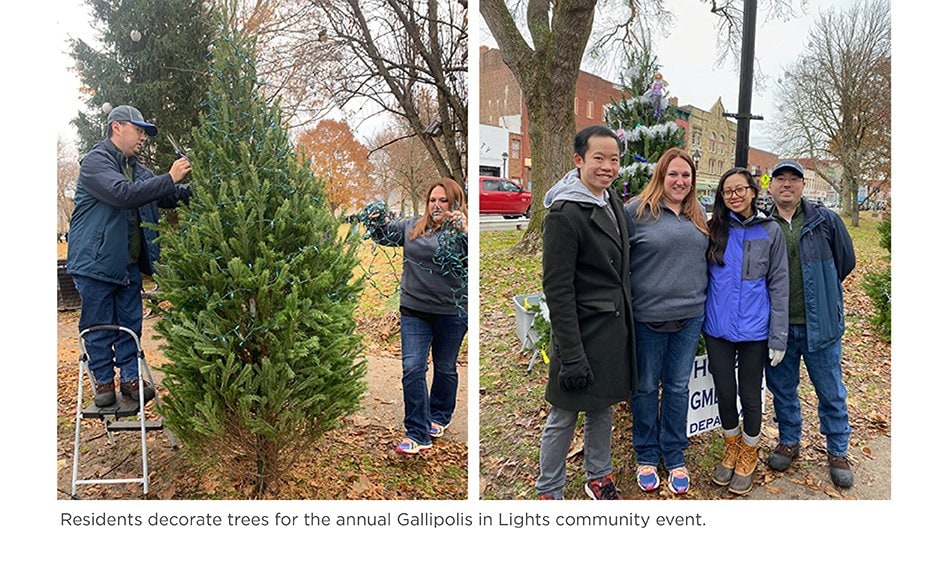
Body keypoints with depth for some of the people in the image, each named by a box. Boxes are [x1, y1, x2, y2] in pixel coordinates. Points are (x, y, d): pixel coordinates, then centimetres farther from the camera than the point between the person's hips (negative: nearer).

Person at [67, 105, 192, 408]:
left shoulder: (136, 169, 15)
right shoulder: (95, 161, -10)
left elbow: (168, 197, 15)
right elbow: (123, 194, -27)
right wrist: (169, 178, -28)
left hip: (129, 264, 7)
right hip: (96, 261, -7)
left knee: (131, 325, 10)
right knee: (99, 327, 4)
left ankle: (130, 379, 19)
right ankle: (104, 381, 16)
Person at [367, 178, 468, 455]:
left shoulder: (460, 231, -8)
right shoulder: (412, 227, 6)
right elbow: (384, 235, 12)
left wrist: (465, 232, -38)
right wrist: (375, 221, -8)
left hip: (451, 313, -3)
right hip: (414, 310, 3)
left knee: (445, 368, 16)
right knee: (412, 368, -5)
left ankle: (439, 416, 40)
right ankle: (417, 434, 2)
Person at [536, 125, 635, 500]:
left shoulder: (612, 201, 7)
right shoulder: (563, 214, -19)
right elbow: (558, 290, -21)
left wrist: (625, 324, 16)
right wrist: (572, 356, -22)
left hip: (615, 328, 8)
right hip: (582, 332, -8)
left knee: (602, 408, 21)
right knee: (563, 418, 6)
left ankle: (598, 476, 39)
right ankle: (548, 491, 22)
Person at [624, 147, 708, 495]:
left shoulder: (697, 215, 10)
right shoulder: (636, 211, -8)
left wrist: (703, 300, 16)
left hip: (690, 316, 5)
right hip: (647, 317, -4)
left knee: (678, 387, 14)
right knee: (646, 387, 9)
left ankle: (674, 456, 28)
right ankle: (646, 456, 26)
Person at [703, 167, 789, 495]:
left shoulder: (770, 231, -3)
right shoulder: (715, 229, 1)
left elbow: (778, 285, -2)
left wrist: (778, 336, -6)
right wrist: (698, 320, 0)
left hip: (753, 330, -2)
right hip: (717, 329, 2)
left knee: (750, 395, 10)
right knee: (724, 393, 12)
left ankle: (748, 456, 31)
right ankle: (732, 449, 35)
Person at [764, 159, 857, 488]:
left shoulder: (825, 220, -2)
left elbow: (846, 261, 8)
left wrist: (819, 291, 10)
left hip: (820, 324, -1)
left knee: (831, 392, 10)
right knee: (782, 388, 14)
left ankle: (838, 452, 26)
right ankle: (789, 442, 34)